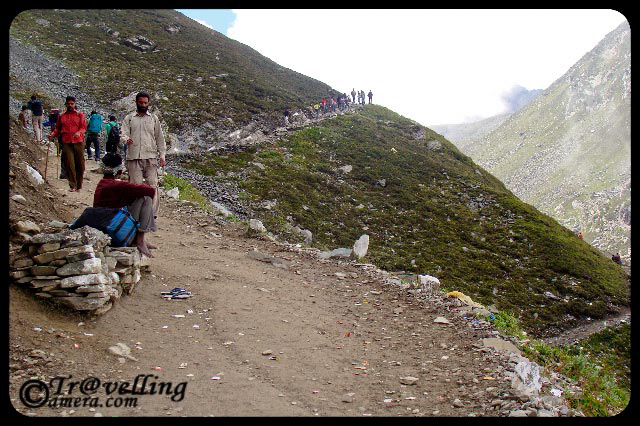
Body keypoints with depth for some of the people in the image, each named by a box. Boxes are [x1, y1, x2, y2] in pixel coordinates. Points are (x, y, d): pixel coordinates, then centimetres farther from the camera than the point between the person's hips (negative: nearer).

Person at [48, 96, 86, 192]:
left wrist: (79, 132, -19)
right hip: (66, 143, 1)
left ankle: (79, 185, 14)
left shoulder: (80, 115, 9)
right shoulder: (62, 116, 14)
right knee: (69, 164, -7)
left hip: (78, 142, -1)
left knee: (80, 164, 2)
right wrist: (53, 134, -4)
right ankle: (72, 186, -5)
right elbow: (58, 128, 16)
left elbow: (83, 127, 1)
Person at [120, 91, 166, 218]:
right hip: (134, 158, 0)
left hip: (151, 157, 0)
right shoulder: (129, 118, 11)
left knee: (152, 185, -6)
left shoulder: (154, 118, 13)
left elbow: (159, 138, 14)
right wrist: (126, 139, -24)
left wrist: (162, 155, 6)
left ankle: (152, 213, -3)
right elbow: (122, 134, 1)